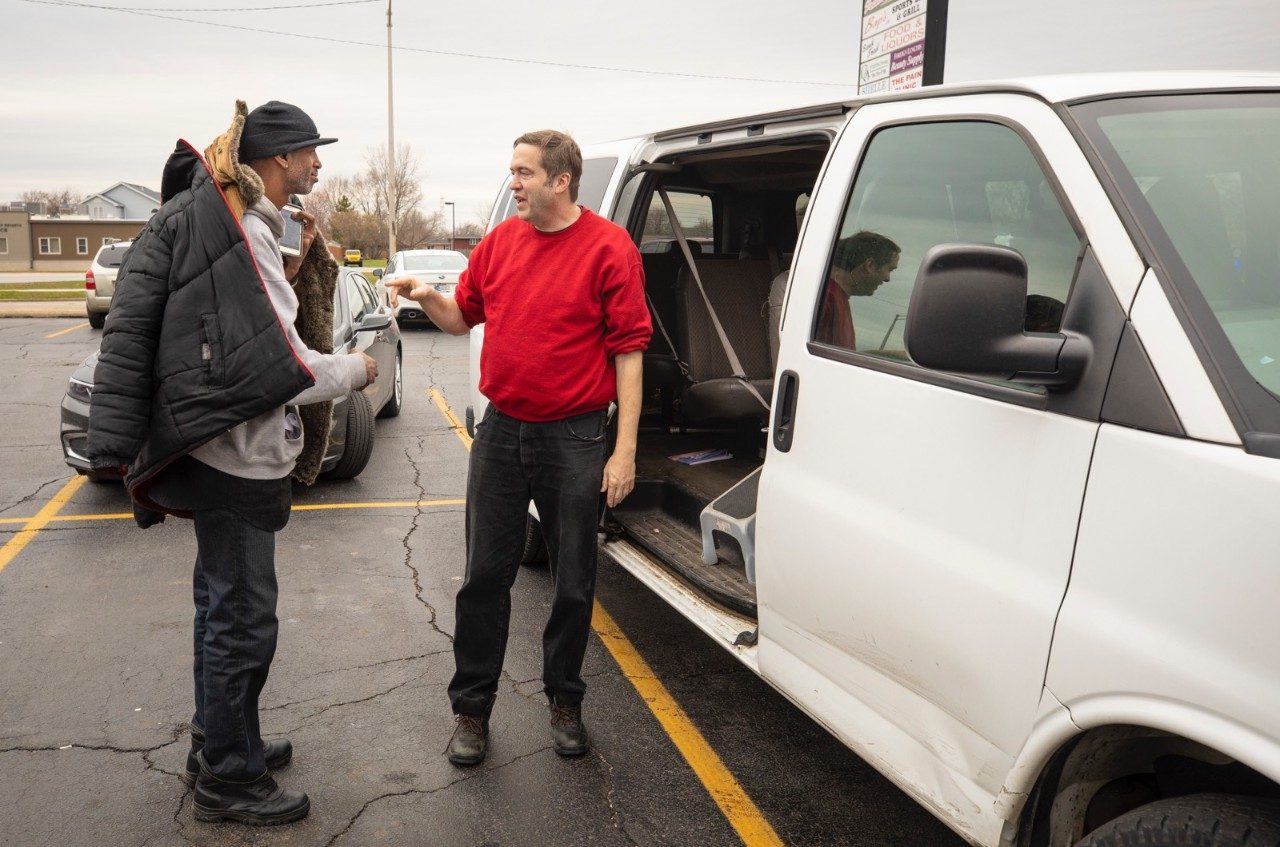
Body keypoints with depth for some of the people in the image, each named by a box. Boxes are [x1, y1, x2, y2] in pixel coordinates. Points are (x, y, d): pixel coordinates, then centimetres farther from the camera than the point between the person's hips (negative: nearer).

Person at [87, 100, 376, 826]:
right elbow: (280, 367, -23)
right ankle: (229, 780, 16)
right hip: (235, 457, -11)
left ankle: (220, 743, 39)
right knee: (243, 617, 1)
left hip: (229, 452, 11)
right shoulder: (240, 234, -20)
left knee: (226, 603, 22)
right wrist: (354, 371, -7)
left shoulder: (239, 222, 11)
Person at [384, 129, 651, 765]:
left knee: (573, 584, 10)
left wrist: (625, 450, -14)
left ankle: (565, 701, 29)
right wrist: (427, 297, -5)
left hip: (573, 438, -4)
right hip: (501, 431, 4)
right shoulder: (499, 242, 8)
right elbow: (463, 316, 19)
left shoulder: (609, 248, -8)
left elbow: (628, 350, -10)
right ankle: (471, 708, 22)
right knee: (484, 577, 8)